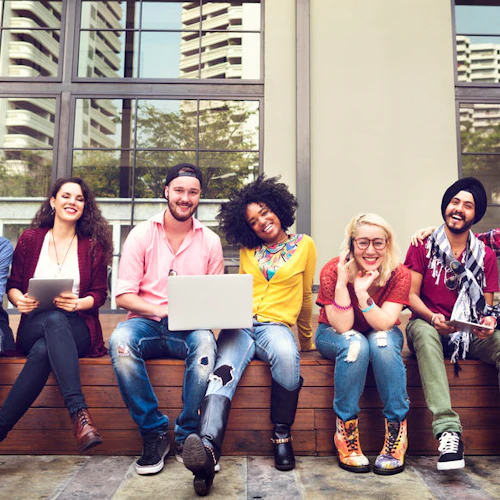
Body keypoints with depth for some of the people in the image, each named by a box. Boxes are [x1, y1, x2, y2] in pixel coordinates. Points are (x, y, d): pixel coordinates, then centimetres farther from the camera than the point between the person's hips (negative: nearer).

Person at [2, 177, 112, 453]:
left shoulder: (93, 246, 9)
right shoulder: (30, 239, 12)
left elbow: (100, 293, 5)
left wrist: (78, 303, -16)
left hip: (77, 329, 0)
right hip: (34, 327, 0)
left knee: (43, 350, -36)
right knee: (54, 320, -38)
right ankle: (79, 412, -48)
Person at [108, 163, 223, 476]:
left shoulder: (210, 241, 8)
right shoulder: (142, 234, 4)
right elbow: (123, 295, -2)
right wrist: (161, 311, -18)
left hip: (189, 328, 0)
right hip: (146, 322, 0)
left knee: (205, 342, -34)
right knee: (121, 340, -33)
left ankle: (188, 436, -16)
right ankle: (154, 432, -17)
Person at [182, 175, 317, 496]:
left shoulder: (304, 245, 12)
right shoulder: (248, 250, 20)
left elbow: (305, 296, 20)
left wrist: (307, 339, 27)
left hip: (276, 324, -2)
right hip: (241, 324, 2)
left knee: (286, 354, -38)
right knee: (225, 372, -31)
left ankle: (282, 436, -18)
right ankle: (208, 448, -52)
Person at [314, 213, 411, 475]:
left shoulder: (399, 274, -19)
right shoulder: (332, 271, -23)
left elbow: (384, 324, -27)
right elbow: (343, 327, -26)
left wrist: (362, 291, -40)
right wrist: (342, 282, -37)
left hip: (382, 335, 1)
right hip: (334, 335, -1)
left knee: (382, 341, -33)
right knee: (355, 343, -34)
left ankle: (397, 434, -22)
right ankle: (345, 433, -24)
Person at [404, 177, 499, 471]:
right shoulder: (423, 246, 3)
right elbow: (411, 295, -3)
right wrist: (433, 318, -22)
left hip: (471, 334, 3)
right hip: (429, 325, -2)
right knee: (423, 332, -38)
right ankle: (448, 430, -45)